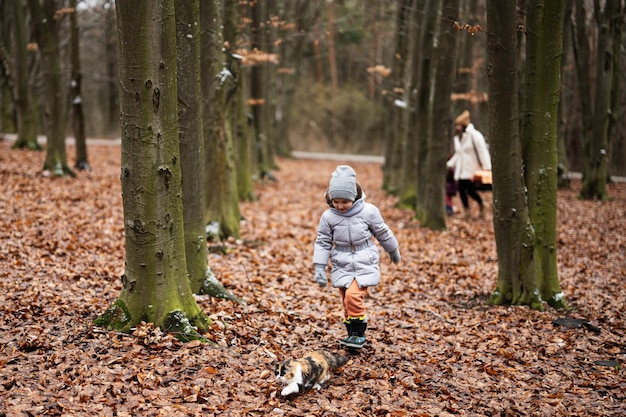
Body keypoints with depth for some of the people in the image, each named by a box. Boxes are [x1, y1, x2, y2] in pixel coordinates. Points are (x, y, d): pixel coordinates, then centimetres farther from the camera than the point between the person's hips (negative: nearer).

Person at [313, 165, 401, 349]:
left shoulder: (368, 211, -10)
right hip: (342, 265, 3)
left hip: (364, 264, -3)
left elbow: (382, 233, 5)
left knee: (353, 295, -21)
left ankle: (359, 334, -8)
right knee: (346, 302, 6)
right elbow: (323, 243, 0)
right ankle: (353, 336, 22)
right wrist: (319, 269, -5)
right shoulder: (328, 217, -7)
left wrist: (393, 251, 18)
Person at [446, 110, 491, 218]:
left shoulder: (475, 135, -8)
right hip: (460, 171, 7)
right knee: (461, 189, -1)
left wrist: (487, 167, -20)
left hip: (471, 170, -7)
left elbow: (483, 151, -13)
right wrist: (449, 164, 17)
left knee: (470, 190, -10)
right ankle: (466, 211, 8)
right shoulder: (457, 137, 17)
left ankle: (481, 204, 18)